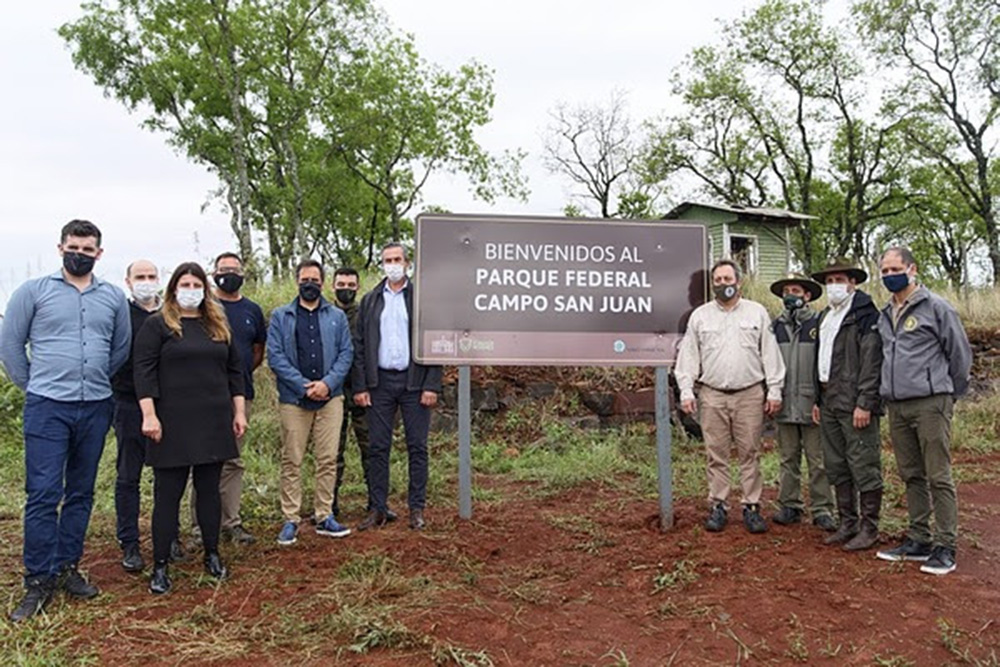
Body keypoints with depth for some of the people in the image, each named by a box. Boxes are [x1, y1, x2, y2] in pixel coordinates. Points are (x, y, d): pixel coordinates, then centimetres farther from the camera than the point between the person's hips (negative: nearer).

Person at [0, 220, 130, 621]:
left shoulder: (113, 297, 8)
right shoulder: (33, 291, 1)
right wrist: (33, 387, 5)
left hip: (95, 409, 3)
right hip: (47, 408, -3)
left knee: (81, 494, 11)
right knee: (43, 494, -4)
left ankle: (67, 568, 23)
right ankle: (38, 582, 6)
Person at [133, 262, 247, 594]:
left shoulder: (219, 326, 13)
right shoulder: (157, 324, 0)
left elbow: (234, 370, 15)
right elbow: (144, 371, -7)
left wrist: (239, 411, 10)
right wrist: (149, 414, -15)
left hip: (214, 423, 4)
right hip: (173, 425, -4)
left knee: (209, 489, 12)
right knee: (167, 494, 2)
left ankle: (212, 555, 24)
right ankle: (160, 566, 12)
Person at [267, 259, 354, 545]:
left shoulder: (337, 317, 11)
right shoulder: (280, 316, 6)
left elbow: (346, 353, 5)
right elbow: (275, 356, -2)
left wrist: (328, 383, -10)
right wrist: (304, 386, -11)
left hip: (330, 398, 1)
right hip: (293, 399, -1)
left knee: (328, 459, 4)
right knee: (291, 461, 3)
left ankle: (324, 517, 15)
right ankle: (290, 520, 12)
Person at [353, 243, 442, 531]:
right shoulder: (370, 301, 10)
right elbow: (359, 346, 8)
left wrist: (432, 385, -9)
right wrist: (360, 386, 0)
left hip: (414, 382, -2)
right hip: (380, 382, 2)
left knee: (417, 447, 4)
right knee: (378, 448, 5)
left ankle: (417, 508, 14)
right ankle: (378, 509, 15)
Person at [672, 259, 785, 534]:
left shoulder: (757, 312, 8)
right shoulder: (700, 315, 9)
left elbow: (770, 354, 6)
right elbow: (688, 356, 7)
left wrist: (774, 390, 1)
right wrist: (686, 390, -1)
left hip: (750, 394, 0)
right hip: (712, 395, 1)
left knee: (750, 453, 3)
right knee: (717, 454, 4)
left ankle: (752, 506, 12)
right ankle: (717, 506, 13)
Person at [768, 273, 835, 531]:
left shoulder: (819, 322, -1)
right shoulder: (776, 326, 11)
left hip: (811, 403, -4)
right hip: (784, 404, 4)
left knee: (817, 460, 1)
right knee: (788, 459, 11)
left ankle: (821, 508, 9)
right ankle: (789, 506, 19)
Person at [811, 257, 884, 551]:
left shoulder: (865, 315, -9)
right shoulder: (825, 317, 17)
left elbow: (871, 362, -15)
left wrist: (864, 404, -19)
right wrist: (818, 400, 17)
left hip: (855, 405, -9)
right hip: (829, 404, 9)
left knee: (864, 466, -1)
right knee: (836, 467, 14)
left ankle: (869, 527, 10)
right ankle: (847, 523, 25)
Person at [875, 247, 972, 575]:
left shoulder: (935, 307, -4)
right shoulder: (885, 315, 14)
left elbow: (960, 354, 0)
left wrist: (948, 394, 7)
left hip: (930, 403, -6)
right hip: (896, 406, 7)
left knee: (939, 477, -3)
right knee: (912, 476, 12)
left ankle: (945, 547, 5)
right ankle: (919, 540, 22)